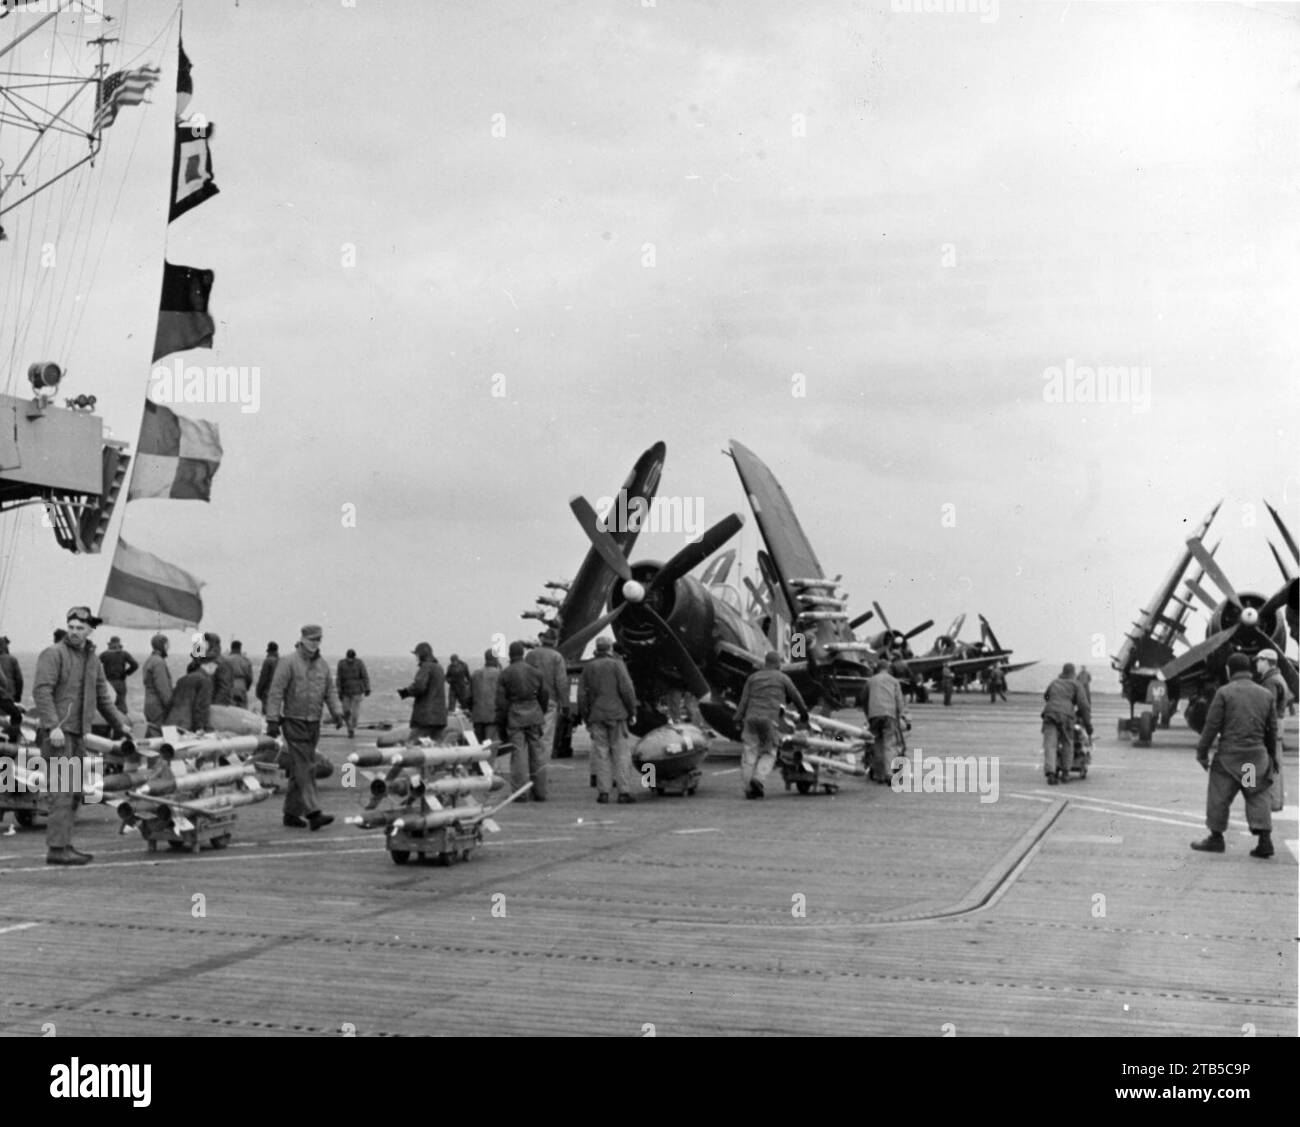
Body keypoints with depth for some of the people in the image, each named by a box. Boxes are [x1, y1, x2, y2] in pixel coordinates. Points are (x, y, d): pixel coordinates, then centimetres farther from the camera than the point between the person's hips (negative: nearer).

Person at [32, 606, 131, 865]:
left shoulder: (93, 660, 17)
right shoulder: (53, 654, -5)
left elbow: (102, 696, 27)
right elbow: (41, 690, -14)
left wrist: (120, 723, 28)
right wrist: (53, 726, -22)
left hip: (79, 734, 8)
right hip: (59, 733, -8)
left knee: (74, 792, 8)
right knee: (62, 791, -12)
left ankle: (64, 844, 14)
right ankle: (56, 849, -12)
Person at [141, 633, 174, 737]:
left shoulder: (149, 660, 16)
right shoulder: (159, 662, -16)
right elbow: (163, 688, -20)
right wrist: (170, 705, -16)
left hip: (149, 704, 10)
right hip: (159, 706, -10)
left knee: (149, 737, 12)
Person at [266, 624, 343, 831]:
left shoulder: (323, 665, 12)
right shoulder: (289, 663, -7)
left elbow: (330, 691, 17)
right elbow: (276, 692, -9)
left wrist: (337, 712, 1)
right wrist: (272, 720, -14)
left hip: (314, 724, 6)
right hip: (294, 722, -6)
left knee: (299, 770, 10)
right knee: (305, 768, -12)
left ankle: (292, 813, 17)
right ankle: (313, 812, -18)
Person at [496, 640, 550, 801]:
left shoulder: (505, 674, -3)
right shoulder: (534, 672, 7)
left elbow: (501, 701, -5)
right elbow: (544, 696, 10)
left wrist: (500, 724, 0)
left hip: (514, 716, -3)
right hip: (534, 715, 3)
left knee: (518, 753, -2)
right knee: (537, 753, 7)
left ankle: (521, 792, -4)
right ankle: (539, 792, 8)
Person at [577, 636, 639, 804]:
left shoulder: (588, 667, 9)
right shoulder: (617, 664, -2)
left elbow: (582, 694, 7)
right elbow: (626, 689, -9)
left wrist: (584, 717, 13)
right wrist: (632, 711, 1)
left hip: (596, 716, 3)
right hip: (616, 714, -3)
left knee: (601, 754, 5)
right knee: (622, 753, -1)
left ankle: (603, 792, 1)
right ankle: (624, 791, -6)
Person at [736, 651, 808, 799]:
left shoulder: (753, 677, 17)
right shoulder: (782, 678, 12)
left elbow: (744, 700, 9)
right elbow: (795, 697, 21)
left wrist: (738, 720, 6)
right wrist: (804, 712, 38)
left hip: (751, 717, 3)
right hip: (769, 720, -3)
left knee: (749, 754, 4)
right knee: (768, 754, 6)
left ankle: (748, 788, 1)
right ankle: (757, 779, -16)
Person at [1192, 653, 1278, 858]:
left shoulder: (1224, 692, -6)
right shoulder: (1266, 694, 8)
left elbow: (1212, 725, -7)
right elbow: (1272, 730, 12)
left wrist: (1202, 752, 1)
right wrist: (1271, 755, 22)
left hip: (1229, 755, -4)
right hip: (1257, 755, 4)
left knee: (1219, 796, 7)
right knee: (1258, 797, 7)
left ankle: (1216, 838, 14)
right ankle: (1265, 840, -3)